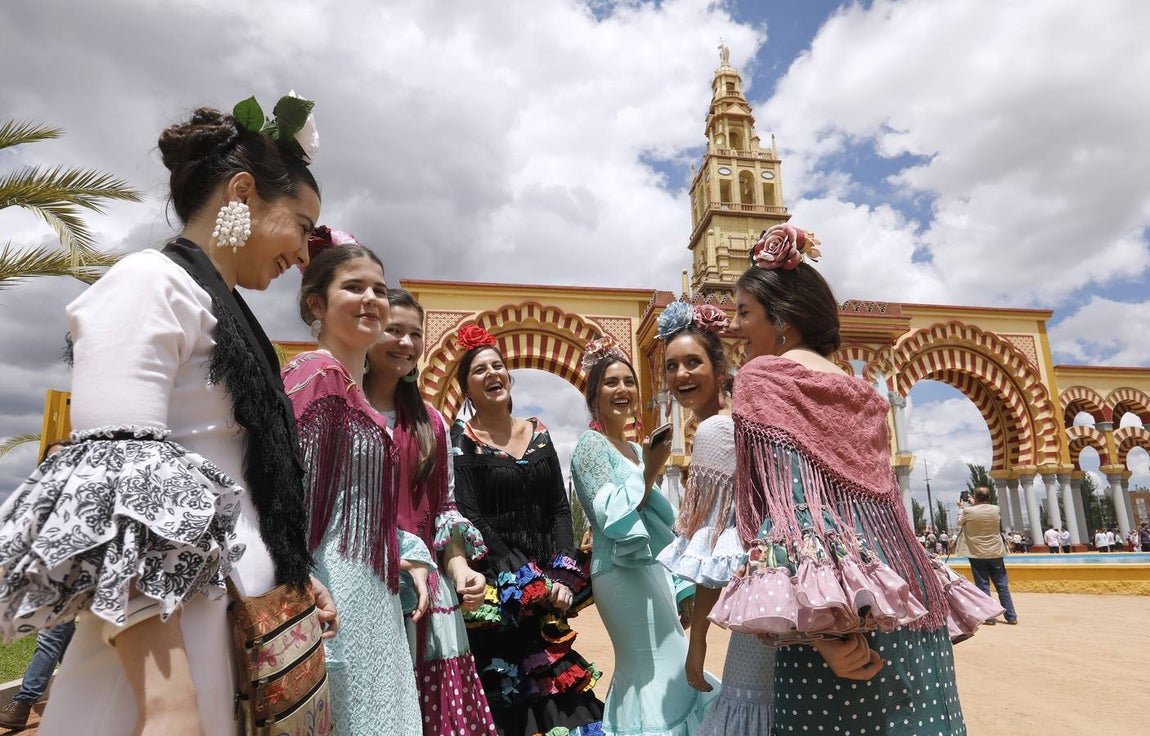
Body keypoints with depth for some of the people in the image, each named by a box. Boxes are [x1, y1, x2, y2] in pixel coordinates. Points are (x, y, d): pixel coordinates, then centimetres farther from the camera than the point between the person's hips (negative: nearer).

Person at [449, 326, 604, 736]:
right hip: (496, 588, -4)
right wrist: (531, 582, -15)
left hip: (551, 585, 4)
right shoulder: (460, 439, -6)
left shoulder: (539, 434, 7)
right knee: (511, 691, 0)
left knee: (556, 679, 10)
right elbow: (470, 520, -12)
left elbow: (561, 509, 6)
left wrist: (562, 575, -7)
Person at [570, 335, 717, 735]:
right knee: (656, 676, -6)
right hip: (624, 573, -8)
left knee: (644, 675, 11)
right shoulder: (591, 444, -8)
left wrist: (679, 589, 19)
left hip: (651, 571, 8)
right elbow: (613, 518, -18)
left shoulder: (635, 449, 16)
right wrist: (650, 470, -21)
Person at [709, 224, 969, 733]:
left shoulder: (761, 376, -6)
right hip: (907, 607, 8)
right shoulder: (862, 392, 16)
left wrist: (816, 624, -21)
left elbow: (783, 500, -17)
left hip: (835, 614, -8)